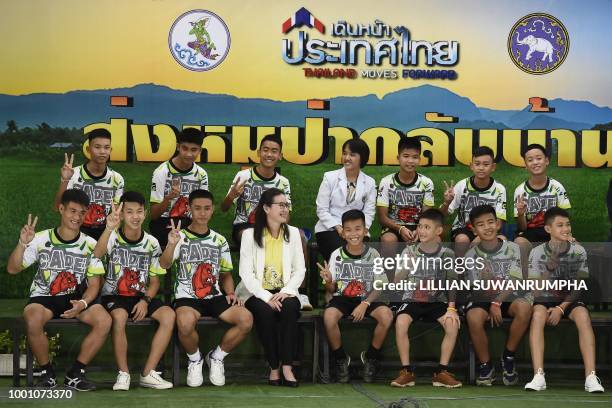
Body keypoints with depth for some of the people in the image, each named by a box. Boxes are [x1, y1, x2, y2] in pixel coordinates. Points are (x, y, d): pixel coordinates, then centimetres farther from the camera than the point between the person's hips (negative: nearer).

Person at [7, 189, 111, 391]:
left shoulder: (90, 244, 3)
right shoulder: (41, 239, -2)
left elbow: (94, 284, 3)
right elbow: (12, 269, -5)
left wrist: (83, 303, -18)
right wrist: (22, 244, -21)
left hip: (77, 298, 2)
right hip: (44, 297, -2)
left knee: (104, 320, -27)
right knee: (32, 319, -36)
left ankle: (75, 374, -9)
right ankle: (47, 372, -11)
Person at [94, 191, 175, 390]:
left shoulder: (151, 243, 4)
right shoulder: (113, 237, -7)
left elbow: (154, 280, 9)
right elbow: (97, 254, -31)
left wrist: (145, 300, -11)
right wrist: (109, 228, -48)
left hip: (141, 297, 4)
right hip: (114, 296, -4)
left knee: (168, 315, -23)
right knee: (119, 316, -37)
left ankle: (148, 373, -16)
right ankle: (123, 374, -20)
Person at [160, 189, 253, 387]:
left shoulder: (220, 241, 14)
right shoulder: (180, 237, 1)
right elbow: (164, 264, -17)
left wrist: (230, 293, 1)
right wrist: (172, 244, -38)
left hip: (215, 297, 4)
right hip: (187, 297, -4)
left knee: (246, 319, -24)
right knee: (185, 323, -38)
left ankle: (216, 357, 2)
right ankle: (195, 359, -3)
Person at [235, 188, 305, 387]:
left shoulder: (293, 233, 10)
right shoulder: (250, 235, 0)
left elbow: (300, 270, 6)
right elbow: (246, 273, -7)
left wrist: (285, 292, -12)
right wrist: (266, 297, -20)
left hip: (284, 292, 2)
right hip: (257, 292, -2)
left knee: (290, 307, -32)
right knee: (265, 311, -34)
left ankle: (287, 366, -29)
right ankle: (274, 367, -21)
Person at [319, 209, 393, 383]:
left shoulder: (373, 254, -1)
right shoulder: (337, 255, -1)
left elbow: (378, 286, 0)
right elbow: (332, 289, 1)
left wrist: (365, 304, -16)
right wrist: (328, 280, -23)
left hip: (367, 299, 1)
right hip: (342, 297, 0)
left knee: (387, 315, -30)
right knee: (329, 316, -34)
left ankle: (370, 357, -4)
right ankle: (341, 359, -8)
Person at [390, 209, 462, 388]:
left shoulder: (447, 254, 1)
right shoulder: (409, 251, 1)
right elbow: (397, 282, -4)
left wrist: (451, 308, -12)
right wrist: (406, 267, -21)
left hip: (437, 301, 1)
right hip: (412, 299, 0)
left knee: (453, 324, -28)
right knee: (401, 322, -31)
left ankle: (442, 372, -14)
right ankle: (407, 371, -19)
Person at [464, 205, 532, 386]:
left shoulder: (512, 249, -2)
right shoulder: (471, 255, -1)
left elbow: (514, 283, -8)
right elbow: (480, 289, -5)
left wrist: (497, 303, -20)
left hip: (508, 296, 0)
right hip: (483, 298, 0)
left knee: (524, 307, -35)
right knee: (473, 317, -35)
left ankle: (508, 357, -13)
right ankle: (485, 366, -13)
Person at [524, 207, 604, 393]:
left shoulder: (578, 250, 0)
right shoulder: (537, 252, -3)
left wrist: (561, 308, -16)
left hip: (570, 301, 1)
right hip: (545, 300, -1)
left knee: (582, 314, -32)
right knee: (538, 313, -34)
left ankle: (591, 376, -37)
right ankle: (538, 377, -40)